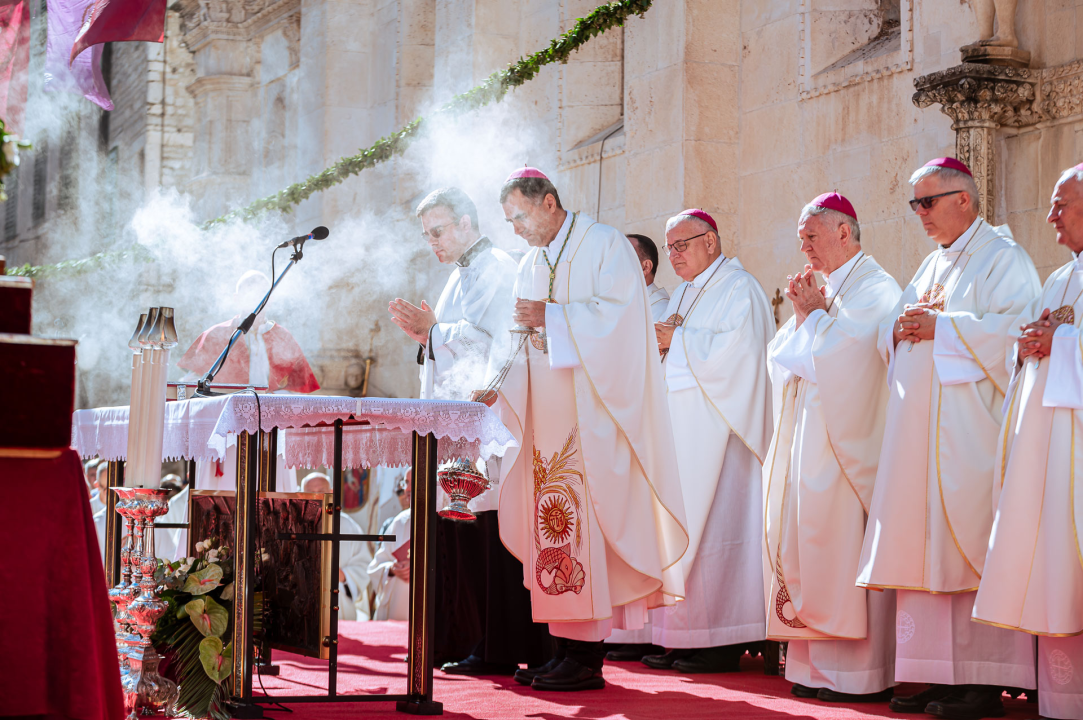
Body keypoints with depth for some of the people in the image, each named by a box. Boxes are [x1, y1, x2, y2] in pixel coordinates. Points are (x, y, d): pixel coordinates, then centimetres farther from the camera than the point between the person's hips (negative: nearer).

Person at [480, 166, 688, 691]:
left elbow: (619, 313, -15)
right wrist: (497, 381, 0)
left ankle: (587, 658, -12)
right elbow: (523, 339, 17)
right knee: (553, 521, 4)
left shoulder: (606, 247, -3)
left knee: (585, 520, -12)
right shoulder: (530, 266, 20)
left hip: (592, 413, -8)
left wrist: (551, 318, -16)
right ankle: (566, 645, 7)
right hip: (548, 417, 8)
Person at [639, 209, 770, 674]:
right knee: (679, 526, 4)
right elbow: (669, 356, 23)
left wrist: (676, 341, -11)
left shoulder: (738, 288, -5)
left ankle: (725, 643, -8)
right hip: (679, 425, 9)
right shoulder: (684, 294, 22)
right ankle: (684, 639, 6)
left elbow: (733, 351, -18)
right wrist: (660, 342, 2)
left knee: (711, 526, -10)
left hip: (716, 424, -9)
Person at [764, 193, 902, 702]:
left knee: (844, 545, -10)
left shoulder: (874, 289, -7)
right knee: (807, 543, 5)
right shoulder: (825, 288, 19)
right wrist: (804, 313, 2)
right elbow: (781, 355, 16)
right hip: (808, 434, 9)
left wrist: (814, 312, -3)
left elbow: (838, 355, -18)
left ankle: (863, 673, -7)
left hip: (845, 438, -9)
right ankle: (817, 665, 7)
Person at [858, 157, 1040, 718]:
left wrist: (941, 327, -14)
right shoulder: (933, 265, 22)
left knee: (969, 543, -10)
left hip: (971, 428, -8)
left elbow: (1016, 329, -15)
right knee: (923, 545, 3)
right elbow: (888, 338, 23)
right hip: (921, 429, 8)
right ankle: (939, 673, 4)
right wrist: (902, 326, 1)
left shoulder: (1002, 256, -1)